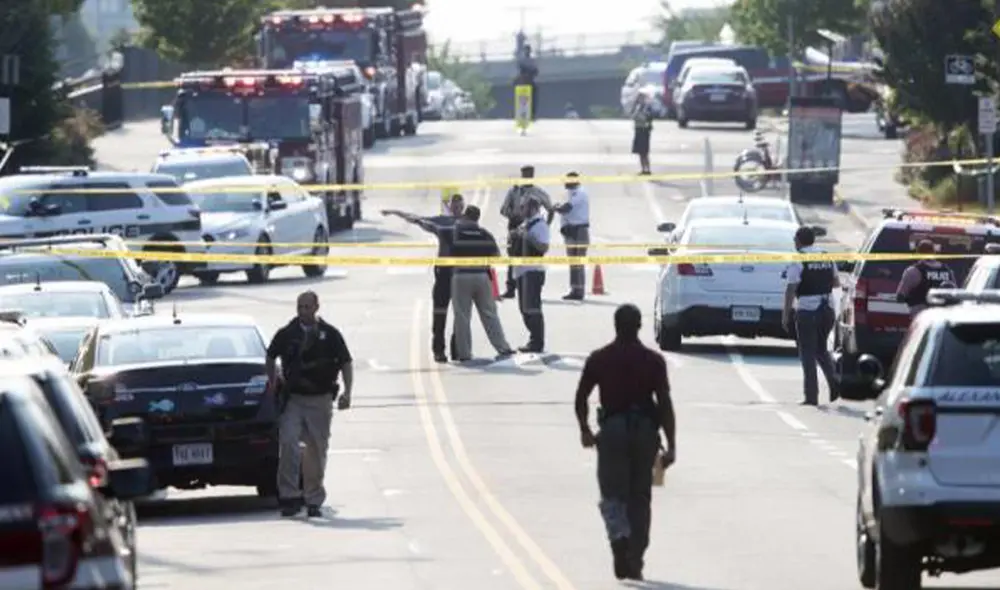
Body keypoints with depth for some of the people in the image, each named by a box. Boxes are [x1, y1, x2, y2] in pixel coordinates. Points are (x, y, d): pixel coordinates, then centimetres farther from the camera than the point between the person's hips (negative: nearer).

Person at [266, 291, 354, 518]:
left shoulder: (330, 335, 3)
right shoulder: (286, 334, 3)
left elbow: (346, 363, 8)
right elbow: (270, 357, 20)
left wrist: (347, 393, -3)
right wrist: (272, 381, 12)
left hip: (320, 400, 1)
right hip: (293, 399, -1)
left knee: (317, 450, 5)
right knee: (287, 443, -16)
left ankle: (313, 499, 14)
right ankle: (289, 495, -12)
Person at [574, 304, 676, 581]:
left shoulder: (599, 359, 0)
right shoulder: (653, 361, -2)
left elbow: (581, 398, 3)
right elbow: (665, 404, -5)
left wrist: (585, 430, 20)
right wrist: (671, 445, -3)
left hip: (612, 430, -1)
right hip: (645, 431, 1)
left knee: (612, 495, 3)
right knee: (639, 498, 11)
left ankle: (619, 538, -26)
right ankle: (634, 562, 13)